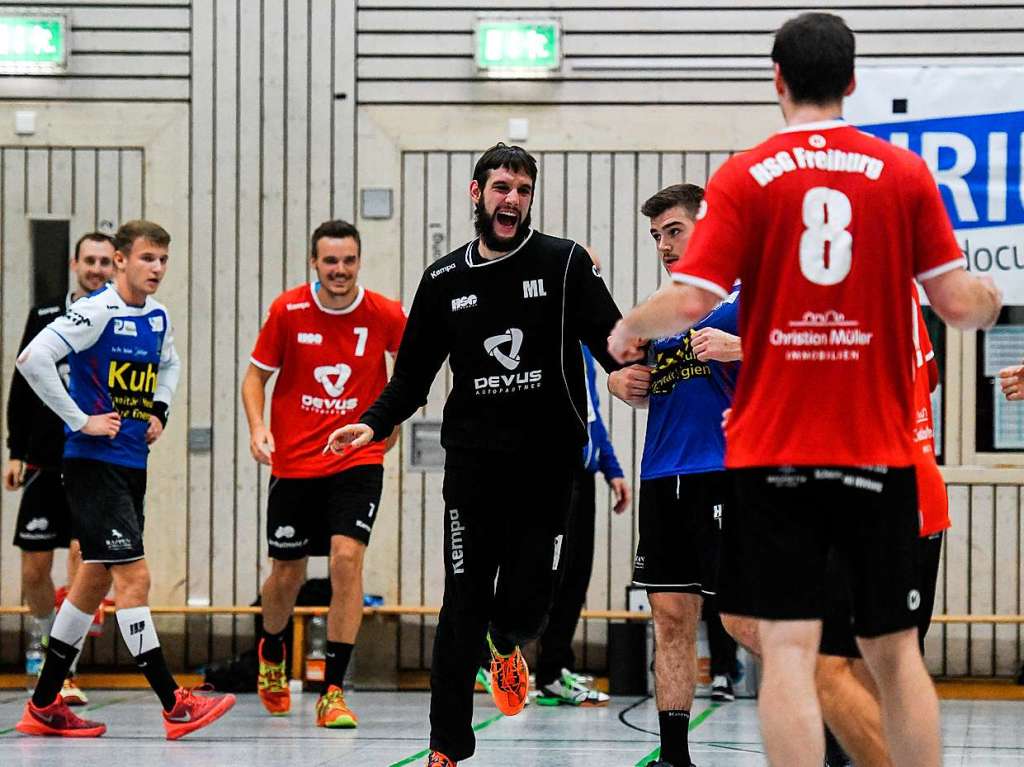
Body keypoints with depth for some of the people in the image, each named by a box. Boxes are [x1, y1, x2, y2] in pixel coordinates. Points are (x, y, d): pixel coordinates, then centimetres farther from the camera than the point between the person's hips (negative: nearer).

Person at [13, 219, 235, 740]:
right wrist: (81, 421, -19)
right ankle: (174, 707, -12)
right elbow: (33, 359, -23)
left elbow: (169, 364, 32)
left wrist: (160, 410, 13)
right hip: (93, 463, -9)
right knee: (133, 576, -11)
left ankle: (44, 706, 20)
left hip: (132, 463, 9)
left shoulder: (157, 317, 10)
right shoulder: (97, 312, -14)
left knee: (96, 580, 12)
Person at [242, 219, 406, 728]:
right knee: (287, 574, 10)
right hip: (293, 463, 1)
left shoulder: (385, 315, -6)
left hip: (357, 461, -1)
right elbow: (256, 375, 4)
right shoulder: (288, 310, -6)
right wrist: (257, 427, -13)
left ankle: (332, 692, -13)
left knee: (346, 558, -19)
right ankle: (271, 652, 44)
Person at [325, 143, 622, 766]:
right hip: (474, 462, 1)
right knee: (465, 606, -2)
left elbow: (611, 341, -9)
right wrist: (374, 424, -6)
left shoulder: (565, 263, -1)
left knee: (525, 606, -3)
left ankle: (507, 647, 35)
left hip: (549, 463, -1)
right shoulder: (445, 281, 7)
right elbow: (413, 375, 11)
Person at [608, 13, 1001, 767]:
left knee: (788, 648, -2)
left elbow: (688, 302, -10)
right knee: (894, 650, 11)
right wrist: (989, 300, 22)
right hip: (879, 449, 1)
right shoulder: (906, 173, 1)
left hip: (773, 449, -1)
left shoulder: (742, 179, -3)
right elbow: (958, 303, -2)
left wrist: (628, 329, 11)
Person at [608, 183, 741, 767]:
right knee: (672, 616, 6)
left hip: (727, 472, -7)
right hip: (663, 478, 7)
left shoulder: (745, 293, -2)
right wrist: (624, 384, 8)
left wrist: (737, 348, -25)